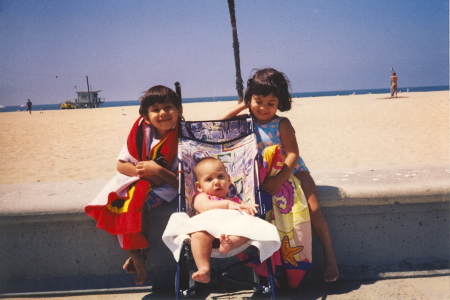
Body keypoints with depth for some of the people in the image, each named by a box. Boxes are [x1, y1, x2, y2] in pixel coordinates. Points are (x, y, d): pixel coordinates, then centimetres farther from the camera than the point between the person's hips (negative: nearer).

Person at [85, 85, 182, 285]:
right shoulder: (142, 132, -9)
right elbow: (121, 165, -3)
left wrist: (158, 170, -28)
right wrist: (142, 171, -20)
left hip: (165, 185, -4)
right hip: (137, 179, 4)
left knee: (133, 206, -29)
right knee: (116, 205, -21)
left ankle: (138, 254, 0)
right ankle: (137, 256, -1)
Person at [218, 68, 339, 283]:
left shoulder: (282, 124, -14)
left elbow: (292, 154, -19)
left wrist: (279, 179, -30)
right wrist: (242, 106, -8)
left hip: (292, 171, -2)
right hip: (263, 177, 3)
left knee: (313, 208, -12)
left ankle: (330, 256, 1)